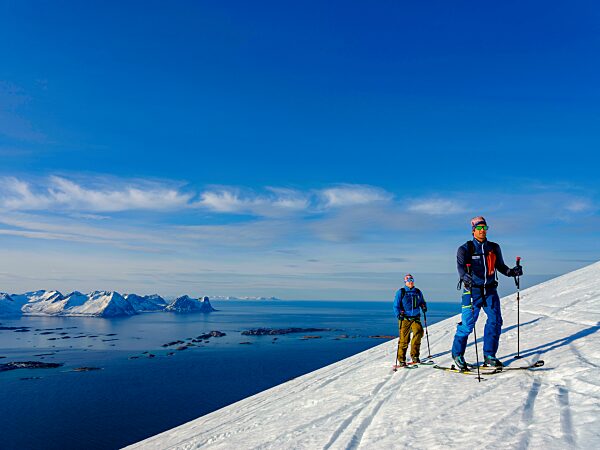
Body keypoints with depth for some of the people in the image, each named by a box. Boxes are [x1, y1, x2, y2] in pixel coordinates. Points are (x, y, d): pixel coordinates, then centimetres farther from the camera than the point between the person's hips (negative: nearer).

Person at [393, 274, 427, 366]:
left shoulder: (418, 292, 13)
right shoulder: (400, 292, 2)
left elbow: (422, 302, 26)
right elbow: (396, 305, 1)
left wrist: (424, 307, 5)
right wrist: (399, 314, -14)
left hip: (416, 318, 3)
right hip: (404, 318, -3)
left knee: (419, 332, -21)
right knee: (404, 339, -4)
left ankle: (414, 355, -8)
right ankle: (401, 360, 11)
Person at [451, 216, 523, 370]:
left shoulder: (494, 248, 10)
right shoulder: (465, 248, -3)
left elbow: (500, 266, 16)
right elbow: (460, 266, -17)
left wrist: (511, 271, -4)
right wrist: (465, 276, -38)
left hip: (490, 290, 4)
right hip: (473, 290, -4)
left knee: (495, 320, -6)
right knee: (467, 324, -4)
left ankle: (489, 355, 7)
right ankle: (457, 354, 13)